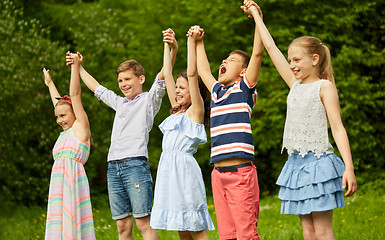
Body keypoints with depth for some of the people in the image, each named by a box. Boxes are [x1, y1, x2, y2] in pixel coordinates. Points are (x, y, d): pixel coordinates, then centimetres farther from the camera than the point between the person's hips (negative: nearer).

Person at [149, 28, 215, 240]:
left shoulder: (195, 110, -2)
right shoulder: (176, 111, 17)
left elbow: (192, 74, -12)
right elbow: (167, 74, 21)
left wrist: (192, 42, -12)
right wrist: (168, 45, 22)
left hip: (184, 167, -8)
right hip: (168, 167, 8)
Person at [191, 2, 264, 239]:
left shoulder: (245, 88, 3)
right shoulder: (217, 91, 20)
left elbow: (258, 52, -6)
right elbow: (203, 70, 39)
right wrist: (198, 43, 43)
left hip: (241, 171, -7)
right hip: (219, 173, 7)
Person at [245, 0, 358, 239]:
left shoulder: (324, 87, -4)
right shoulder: (295, 84, 13)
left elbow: (338, 129, -9)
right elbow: (271, 48, 20)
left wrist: (349, 168, -18)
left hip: (318, 162, -6)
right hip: (296, 163, 6)